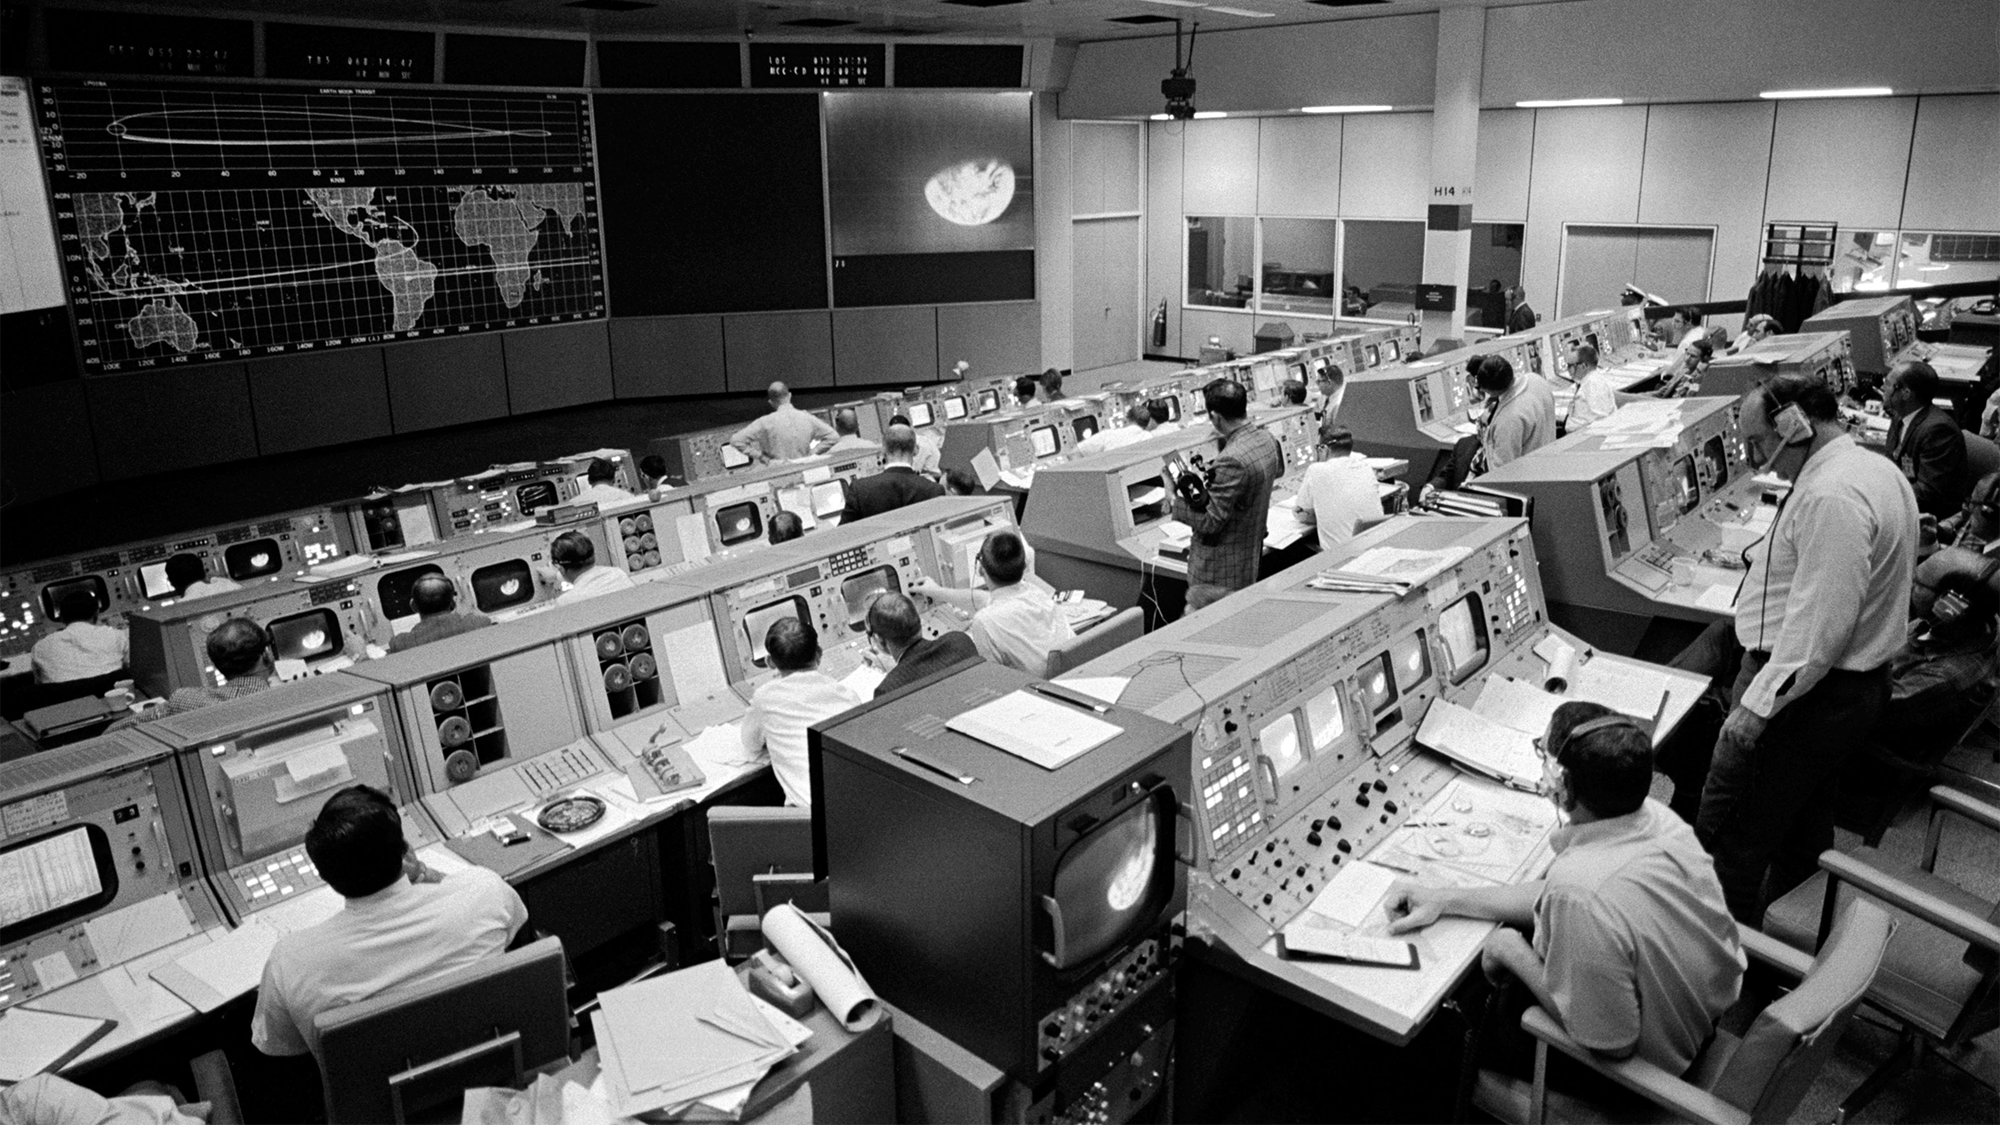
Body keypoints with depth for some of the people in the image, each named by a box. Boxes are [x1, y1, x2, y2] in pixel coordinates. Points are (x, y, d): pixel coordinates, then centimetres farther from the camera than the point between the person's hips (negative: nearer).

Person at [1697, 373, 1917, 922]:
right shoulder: (1878, 470, 9)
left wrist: (1758, 705, -26)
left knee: (1729, 835, -1)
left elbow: (1820, 624, -28)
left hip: (1801, 690, -11)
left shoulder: (1831, 497, -25)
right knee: (1806, 820, 25)